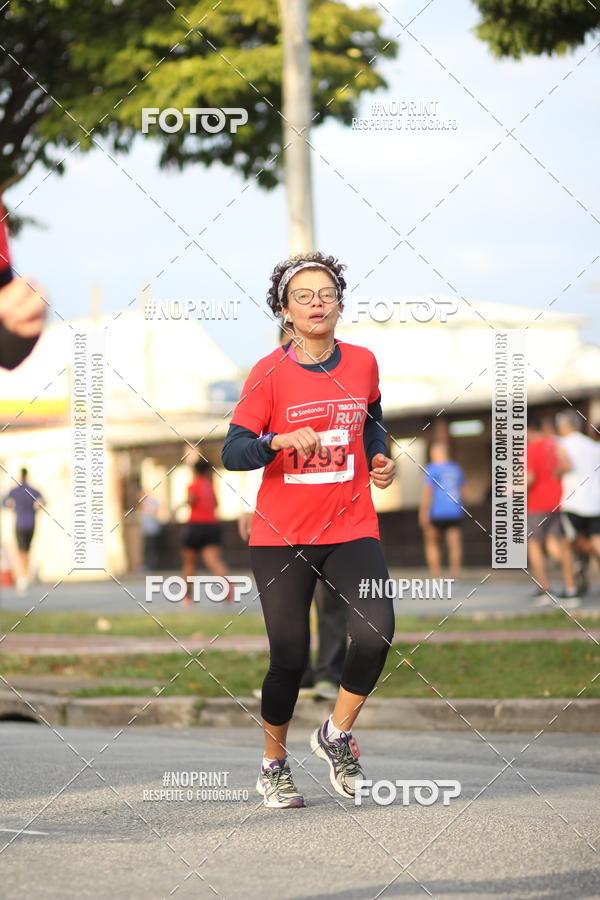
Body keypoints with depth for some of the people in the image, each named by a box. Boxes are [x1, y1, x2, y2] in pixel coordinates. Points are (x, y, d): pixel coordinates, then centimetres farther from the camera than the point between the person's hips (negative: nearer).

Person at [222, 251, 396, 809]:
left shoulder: (362, 363, 5)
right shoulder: (269, 373, -6)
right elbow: (232, 453, -11)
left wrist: (378, 458, 7)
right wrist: (279, 440, -29)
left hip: (351, 528, 2)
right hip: (281, 534, -2)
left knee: (375, 634, -18)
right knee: (289, 657, -1)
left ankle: (337, 733, 7)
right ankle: (274, 764, 23)